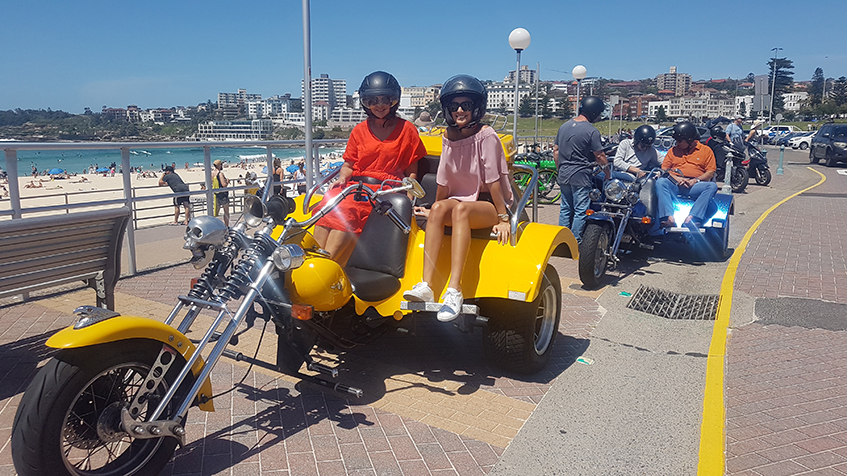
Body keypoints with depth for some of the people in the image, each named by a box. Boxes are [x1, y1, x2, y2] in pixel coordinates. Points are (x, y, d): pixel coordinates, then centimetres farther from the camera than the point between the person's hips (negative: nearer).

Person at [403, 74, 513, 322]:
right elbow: (444, 182, 13)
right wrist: (435, 210, 17)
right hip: (462, 199, 5)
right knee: (440, 209, -27)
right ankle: (426, 286, -34)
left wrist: (503, 218, -15)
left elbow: (493, 180, -14)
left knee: (461, 209, -35)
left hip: (490, 204, -5)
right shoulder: (449, 137, 8)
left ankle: (454, 291, -42)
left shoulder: (486, 136, -10)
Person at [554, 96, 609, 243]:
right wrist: (608, 172, 4)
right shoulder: (591, 131, -13)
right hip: (580, 176, -7)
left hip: (563, 174, 7)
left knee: (565, 209, 15)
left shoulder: (564, 126, 8)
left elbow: (556, 151, 12)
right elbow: (599, 155, -9)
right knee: (581, 211, 1)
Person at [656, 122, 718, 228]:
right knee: (660, 182, -32)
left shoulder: (706, 150, 17)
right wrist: (676, 178, -7)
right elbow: (664, 169, 13)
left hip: (694, 186, -1)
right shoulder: (673, 150, 23)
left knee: (712, 186, -32)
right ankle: (669, 217, -46)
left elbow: (710, 172, 8)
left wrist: (696, 180, -11)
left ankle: (692, 218, -45)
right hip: (674, 184, 1)